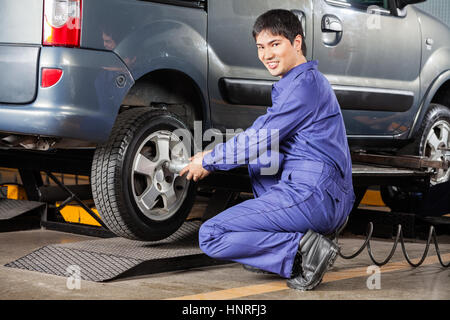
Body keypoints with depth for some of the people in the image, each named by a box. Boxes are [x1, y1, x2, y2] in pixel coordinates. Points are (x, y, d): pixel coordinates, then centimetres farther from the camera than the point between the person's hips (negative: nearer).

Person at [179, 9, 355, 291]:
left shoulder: (305, 83, -10)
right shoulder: (303, 81, 22)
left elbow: (259, 140, -9)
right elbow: (263, 136, 31)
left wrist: (208, 161, 5)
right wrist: (214, 156, 22)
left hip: (313, 197, -10)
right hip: (332, 201, 10)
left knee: (210, 236, -10)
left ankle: (304, 250, -16)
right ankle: (270, 249, 15)